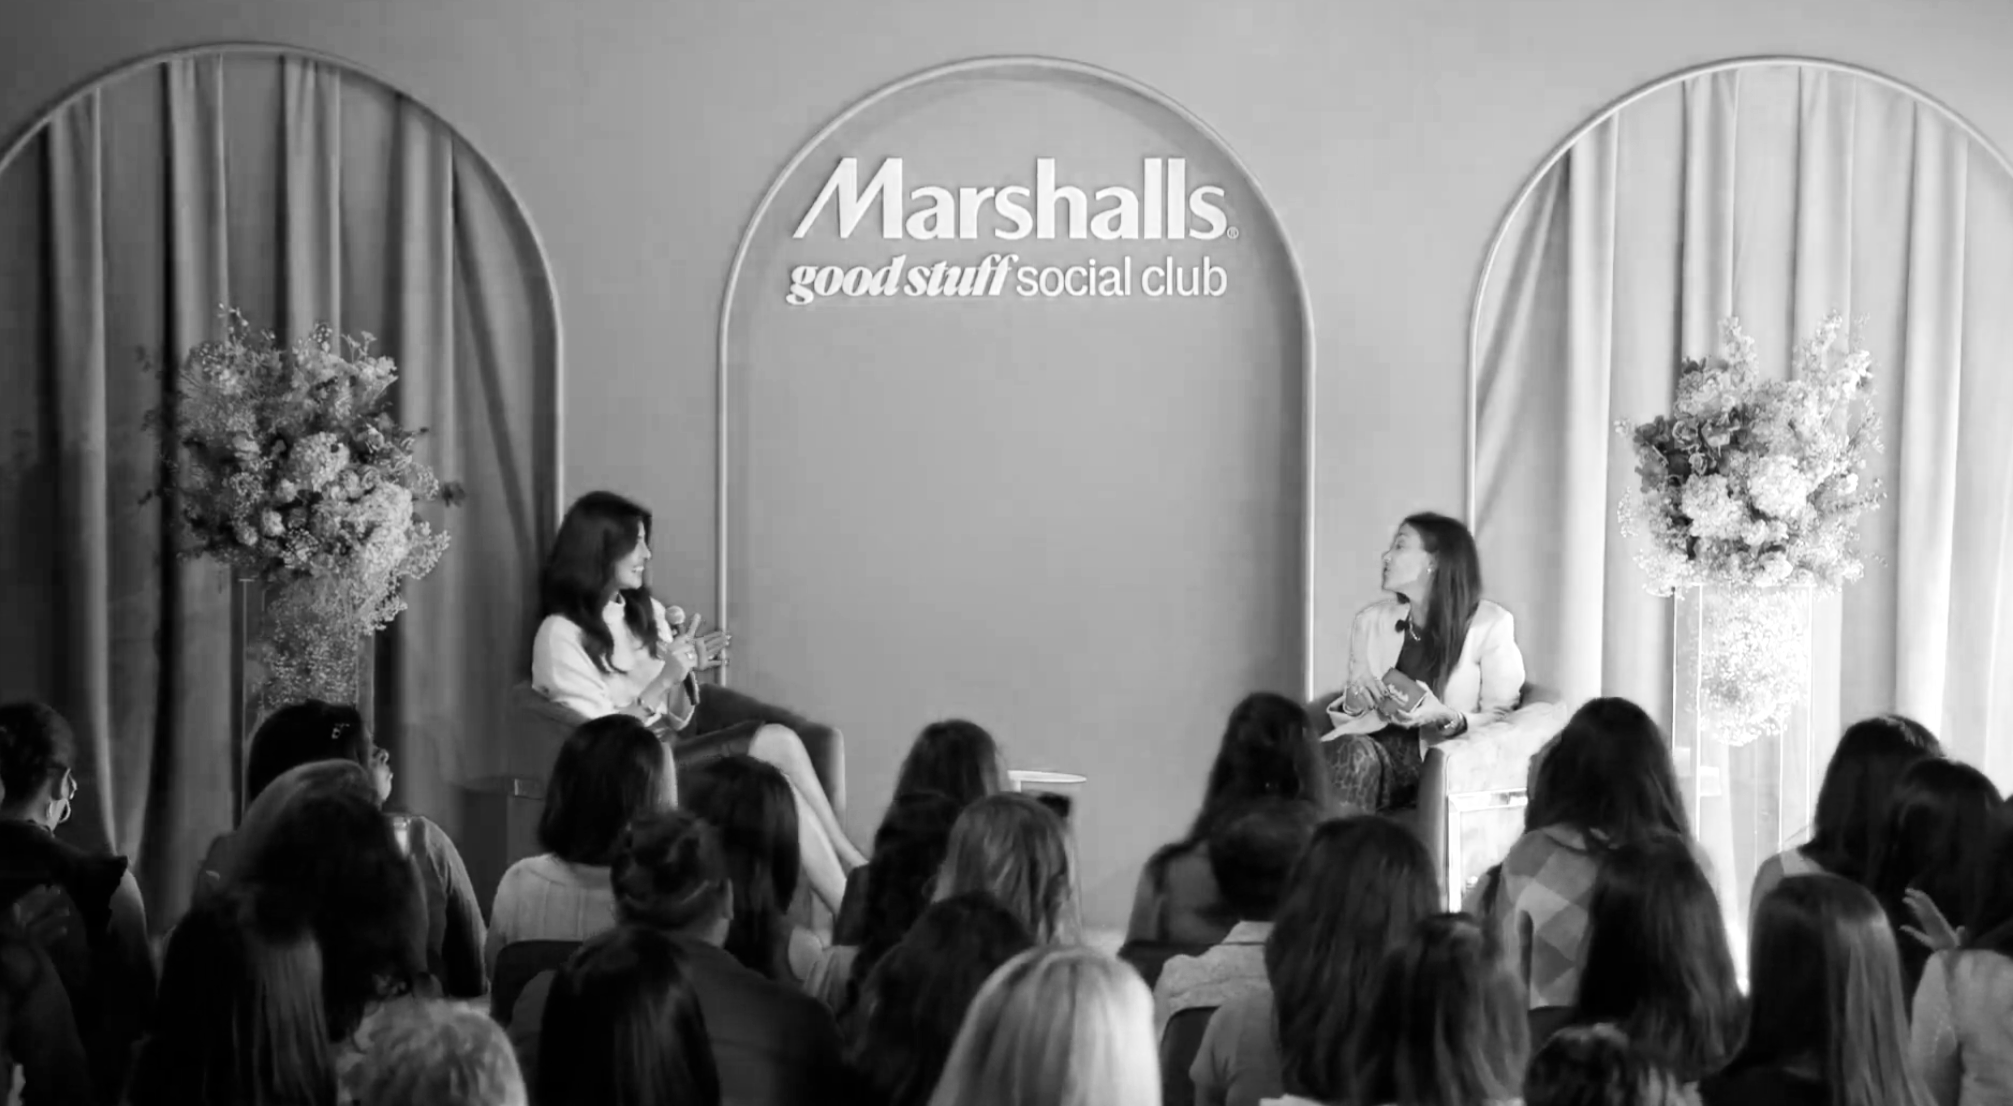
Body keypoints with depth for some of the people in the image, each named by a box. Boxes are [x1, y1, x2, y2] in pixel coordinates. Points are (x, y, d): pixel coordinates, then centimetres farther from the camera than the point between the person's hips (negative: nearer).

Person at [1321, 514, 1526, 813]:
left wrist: (1447, 719, -17)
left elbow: (1501, 718, 1)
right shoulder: (1371, 620, 16)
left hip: (1438, 757, -4)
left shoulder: (1489, 624, 1)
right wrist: (1354, 700, -2)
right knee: (1349, 750, -33)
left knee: (1355, 755, -35)